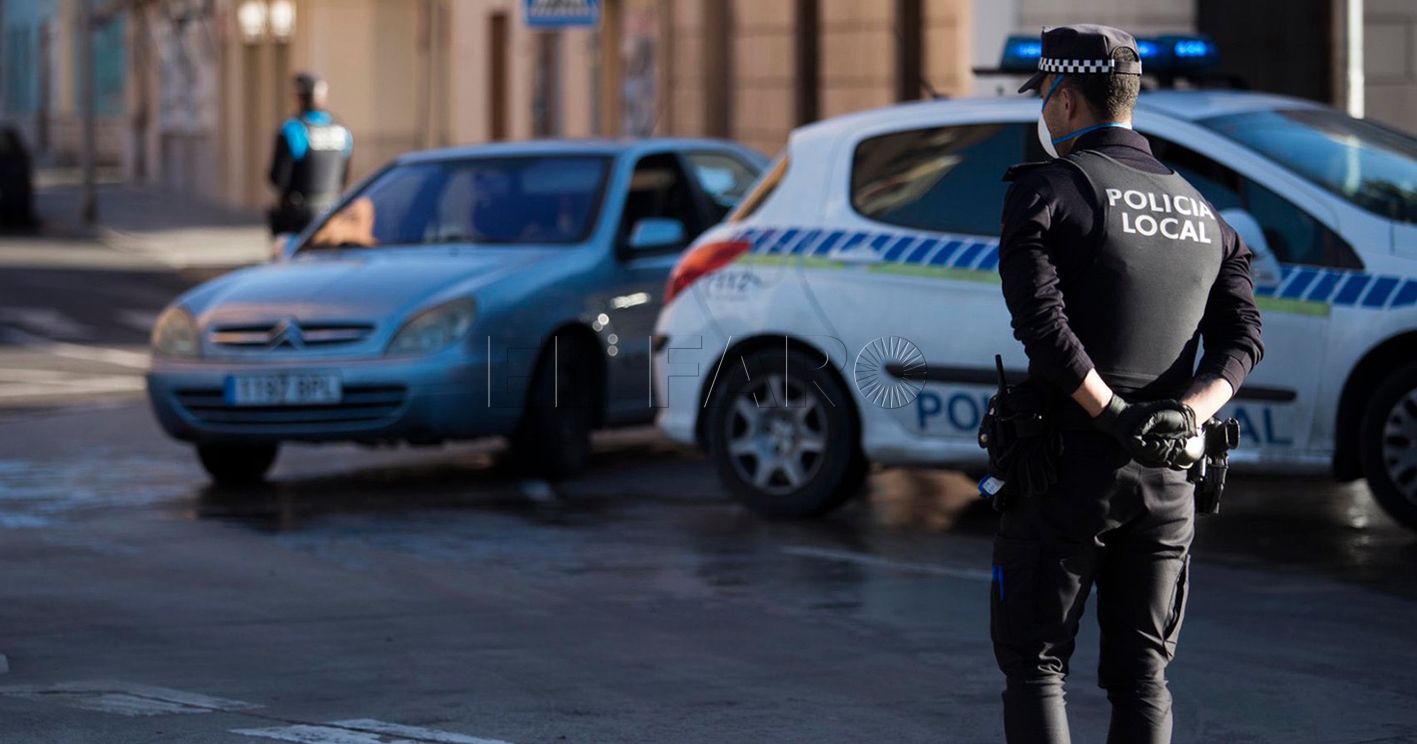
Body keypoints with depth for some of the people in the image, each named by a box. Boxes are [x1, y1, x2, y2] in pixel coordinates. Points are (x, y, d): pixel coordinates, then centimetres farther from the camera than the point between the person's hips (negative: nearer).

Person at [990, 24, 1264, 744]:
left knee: (1034, 666, 4)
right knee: (1141, 671, 10)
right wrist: (1187, 412, -9)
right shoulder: (1200, 210, 14)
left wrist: (1114, 415, -16)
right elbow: (1242, 338, 4)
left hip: (1067, 468, -5)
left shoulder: (1046, 190, -5)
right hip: (1167, 480, 5)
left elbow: (1041, 321, -19)